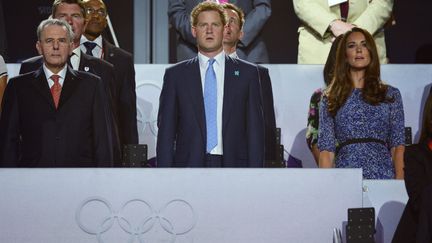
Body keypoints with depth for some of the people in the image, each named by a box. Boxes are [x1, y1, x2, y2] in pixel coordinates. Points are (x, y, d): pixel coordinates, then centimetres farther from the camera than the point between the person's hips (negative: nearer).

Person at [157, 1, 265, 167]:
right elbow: (166, 130, 6)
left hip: (233, 164, 0)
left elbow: (255, 129, 6)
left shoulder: (246, 73, 8)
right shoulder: (175, 75, 8)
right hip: (189, 165, 0)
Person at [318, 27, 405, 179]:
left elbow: (397, 145, 6)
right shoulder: (330, 99, 11)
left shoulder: (391, 95, 12)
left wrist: (399, 182, -7)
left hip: (383, 176, 0)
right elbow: (326, 148, 5)